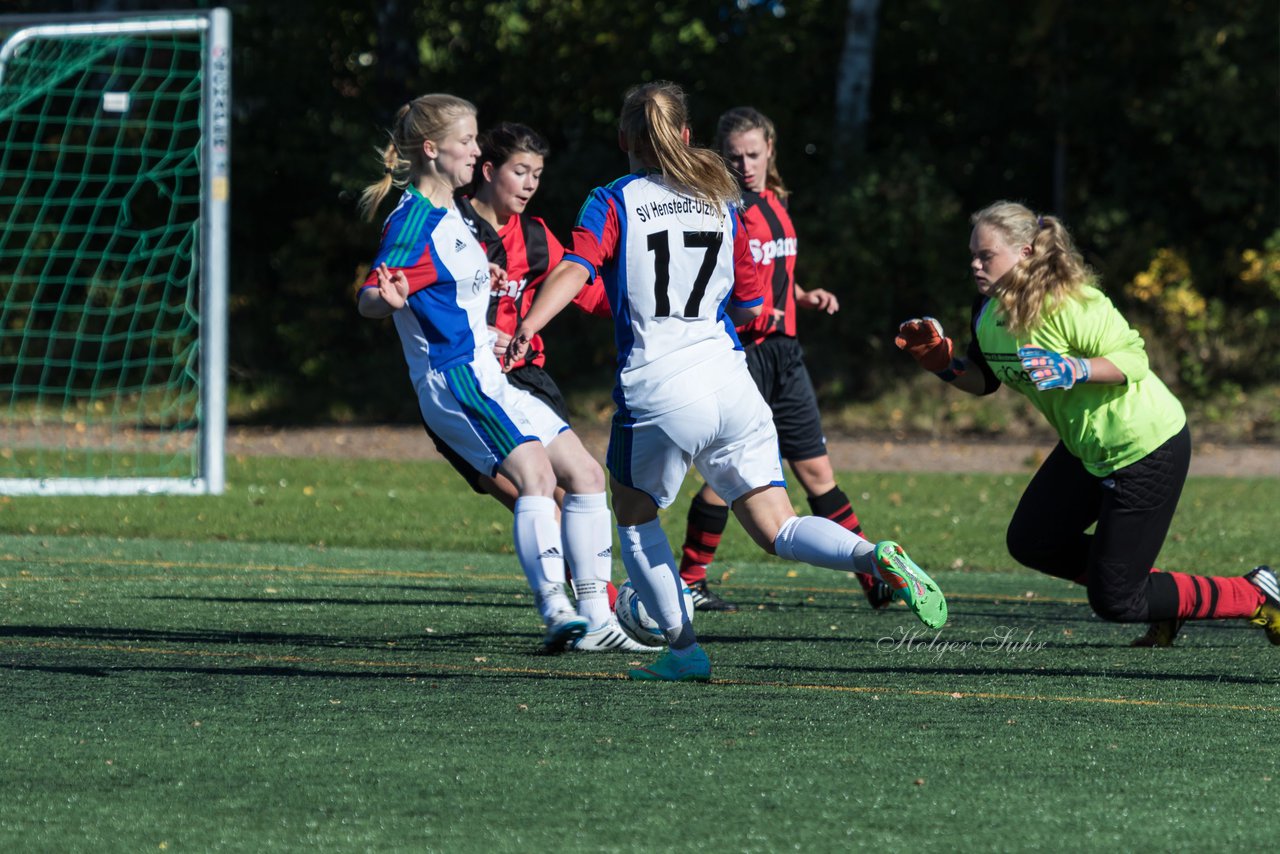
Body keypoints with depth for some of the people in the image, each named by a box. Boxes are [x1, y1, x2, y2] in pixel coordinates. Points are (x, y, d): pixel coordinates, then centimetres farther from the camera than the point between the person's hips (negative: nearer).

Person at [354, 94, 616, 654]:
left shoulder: (450, 214, 15)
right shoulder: (413, 221, -14)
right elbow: (368, 298, -26)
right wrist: (389, 297, -46)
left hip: (489, 380, 10)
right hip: (452, 378, -10)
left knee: (585, 474, 7)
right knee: (535, 472, -29)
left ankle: (598, 614, 11)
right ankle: (556, 612, -37)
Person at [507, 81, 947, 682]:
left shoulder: (613, 204, 2)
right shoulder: (721, 203, 14)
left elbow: (574, 271, -17)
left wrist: (526, 327, -28)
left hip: (656, 391, -3)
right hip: (731, 384, 3)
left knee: (634, 516, 20)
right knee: (776, 530, 3)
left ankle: (683, 647, 13)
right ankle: (876, 559, -23)